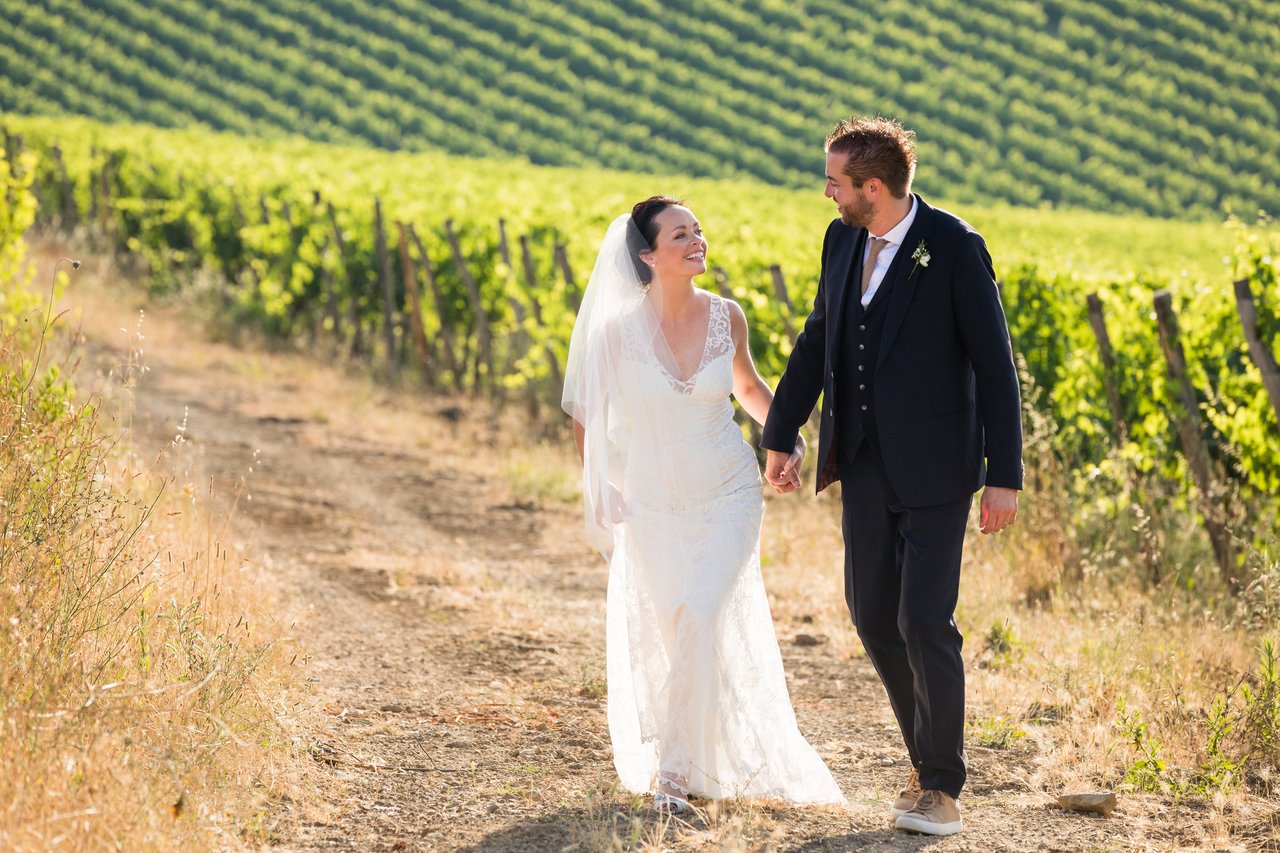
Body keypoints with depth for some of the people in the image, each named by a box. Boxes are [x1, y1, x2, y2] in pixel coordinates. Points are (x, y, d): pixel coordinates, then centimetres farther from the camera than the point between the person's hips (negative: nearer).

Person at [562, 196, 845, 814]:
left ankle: (676, 766, -4)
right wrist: (596, 491, -1)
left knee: (702, 620, -16)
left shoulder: (727, 317, -7)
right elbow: (584, 411, 2)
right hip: (651, 504, 0)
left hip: (726, 496, 0)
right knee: (666, 634, 9)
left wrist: (787, 435, 0)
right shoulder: (619, 328, -13)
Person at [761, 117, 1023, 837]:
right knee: (872, 613, 10)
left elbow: (994, 365, -12)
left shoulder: (955, 248, -15)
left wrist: (1005, 476, -13)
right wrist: (780, 438, 17)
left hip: (935, 466, -7)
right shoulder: (843, 239, 4)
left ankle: (943, 790, 4)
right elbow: (817, 343, 15)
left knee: (924, 621, -8)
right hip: (866, 462, 7)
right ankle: (930, 755, 27)